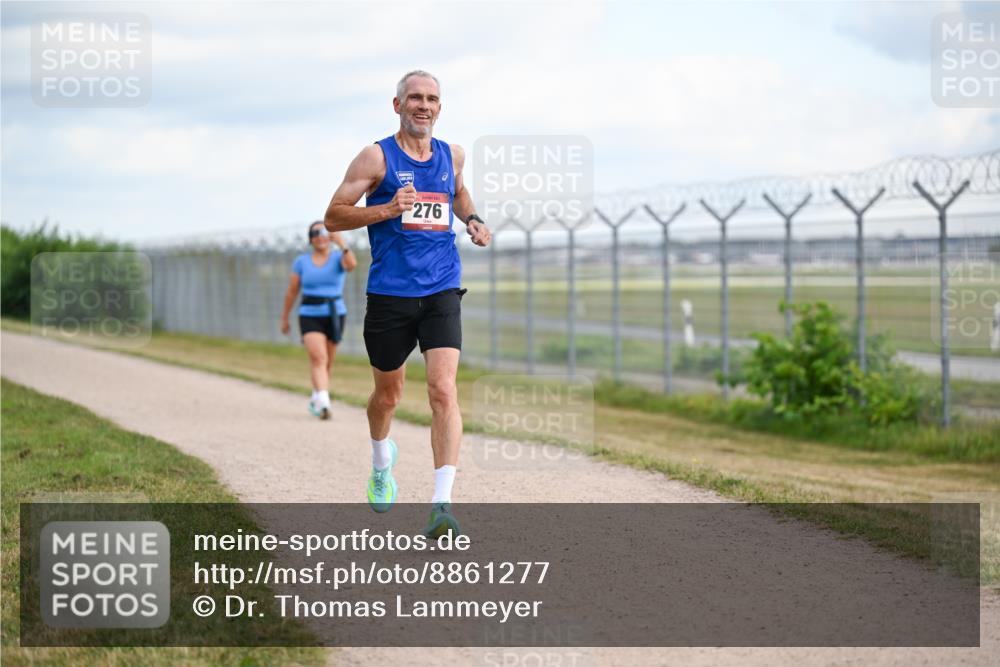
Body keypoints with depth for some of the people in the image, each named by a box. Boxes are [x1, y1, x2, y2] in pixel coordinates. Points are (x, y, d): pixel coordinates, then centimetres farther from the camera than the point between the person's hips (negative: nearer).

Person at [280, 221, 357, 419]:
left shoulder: (338, 258, 0)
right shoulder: (301, 262, 3)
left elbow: (351, 265, -25)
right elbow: (292, 292, 9)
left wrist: (342, 244, -38)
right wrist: (284, 318, 11)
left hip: (335, 316, 1)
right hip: (310, 316, -1)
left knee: (327, 362, 11)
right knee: (318, 358, -20)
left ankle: (315, 399, 33)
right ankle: (323, 402, -33)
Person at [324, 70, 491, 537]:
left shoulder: (452, 155, 10)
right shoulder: (376, 157, -3)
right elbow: (333, 217, -5)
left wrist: (471, 219, 11)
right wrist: (387, 209, -19)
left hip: (441, 292, 2)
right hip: (389, 293, -1)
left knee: (443, 390, -15)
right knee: (388, 394, 14)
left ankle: (442, 504, -20)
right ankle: (382, 463, 46)